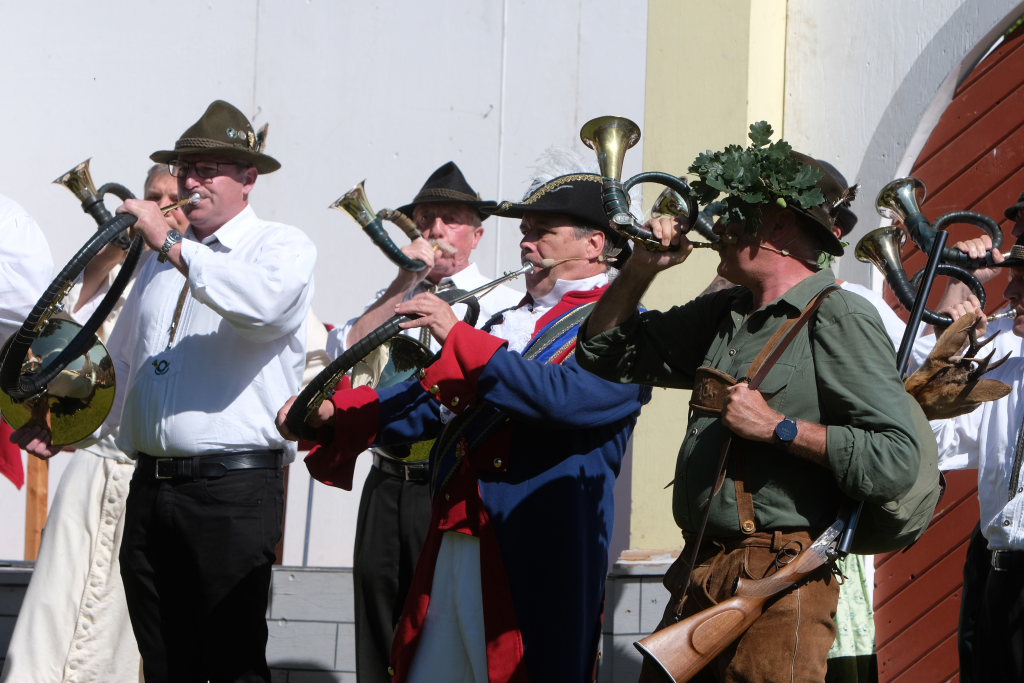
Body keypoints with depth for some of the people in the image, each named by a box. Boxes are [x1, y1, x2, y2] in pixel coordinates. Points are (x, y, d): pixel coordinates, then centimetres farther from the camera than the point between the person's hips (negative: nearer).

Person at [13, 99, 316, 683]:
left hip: (234, 487, -6)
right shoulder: (160, 258, 21)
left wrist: (171, 245, -19)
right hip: (150, 483, 6)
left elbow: (261, 304, -24)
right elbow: (122, 363, 29)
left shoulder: (283, 246, 0)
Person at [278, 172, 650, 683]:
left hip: (536, 562, -8)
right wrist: (334, 414, 5)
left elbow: (565, 396, -22)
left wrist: (458, 337, -18)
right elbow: (435, 398, 20)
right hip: (451, 546, 8)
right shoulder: (513, 322, 23)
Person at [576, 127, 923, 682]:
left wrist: (778, 427, -16)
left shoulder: (839, 318, -7)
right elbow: (606, 352, 28)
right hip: (697, 581, 7)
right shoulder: (724, 314, 17)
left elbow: (897, 460, -18)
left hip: (778, 584, -7)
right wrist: (641, 269, 12)